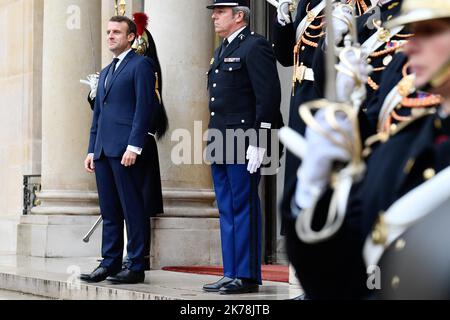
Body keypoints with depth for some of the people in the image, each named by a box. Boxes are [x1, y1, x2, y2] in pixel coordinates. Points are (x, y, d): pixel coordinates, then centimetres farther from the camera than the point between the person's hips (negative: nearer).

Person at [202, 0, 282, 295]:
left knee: (244, 209, -5)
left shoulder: (255, 46, -9)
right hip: (221, 146, 9)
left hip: (243, 146, -9)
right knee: (227, 210, 11)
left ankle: (247, 276, 1)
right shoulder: (223, 50, 20)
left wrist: (258, 142, -20)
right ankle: (231, 274, 17)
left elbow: (268, 96, -16)